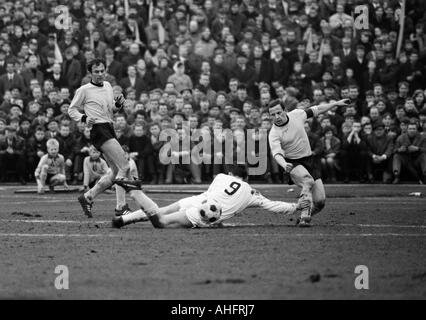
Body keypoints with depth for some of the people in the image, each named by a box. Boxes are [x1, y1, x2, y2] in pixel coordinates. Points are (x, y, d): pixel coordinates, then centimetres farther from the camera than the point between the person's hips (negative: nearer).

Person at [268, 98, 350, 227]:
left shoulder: (296, 114, -2)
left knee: (320, 201, -4)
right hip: (293, 163, -5)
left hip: (309, 162, 5)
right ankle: (305, 215, -34)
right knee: (308, 181, -36)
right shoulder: (274, 134, -16)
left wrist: (336, 104, 16)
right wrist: (284, 165, -51)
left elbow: (316, 110, 13)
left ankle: (305, 217, 20)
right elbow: (277, 153, -31)